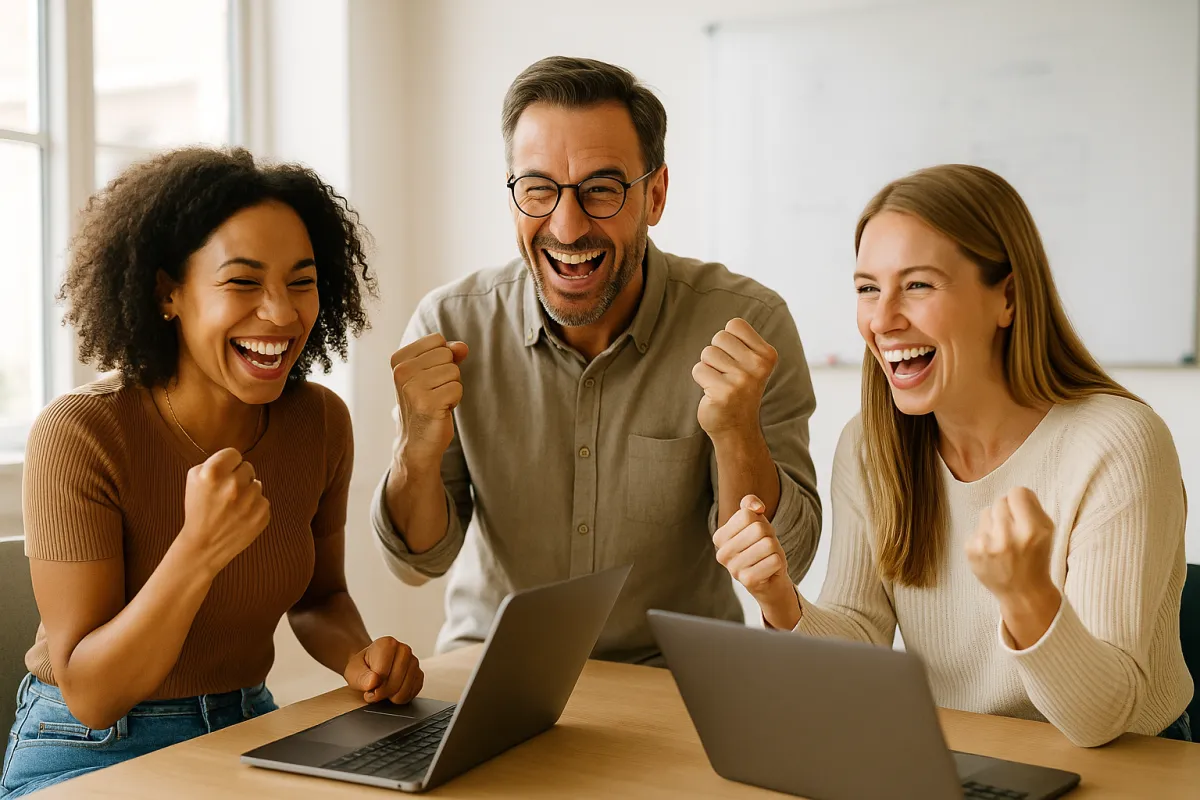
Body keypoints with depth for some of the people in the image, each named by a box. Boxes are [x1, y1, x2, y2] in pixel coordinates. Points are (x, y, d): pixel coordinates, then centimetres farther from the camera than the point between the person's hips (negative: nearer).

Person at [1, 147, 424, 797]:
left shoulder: (320, 421, -6)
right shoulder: (77, 436, -20)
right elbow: (90, 697, -19)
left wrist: (359, 657, -12)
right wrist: (199, 551, -34)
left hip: (248, 732, 4)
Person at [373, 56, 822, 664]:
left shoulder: (747, 325, -14)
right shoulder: (451, 327, -10)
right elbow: (418, 561, -4)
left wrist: (736, 432, -29)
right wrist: (419, 451, -24)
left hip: (673, 677, 0)